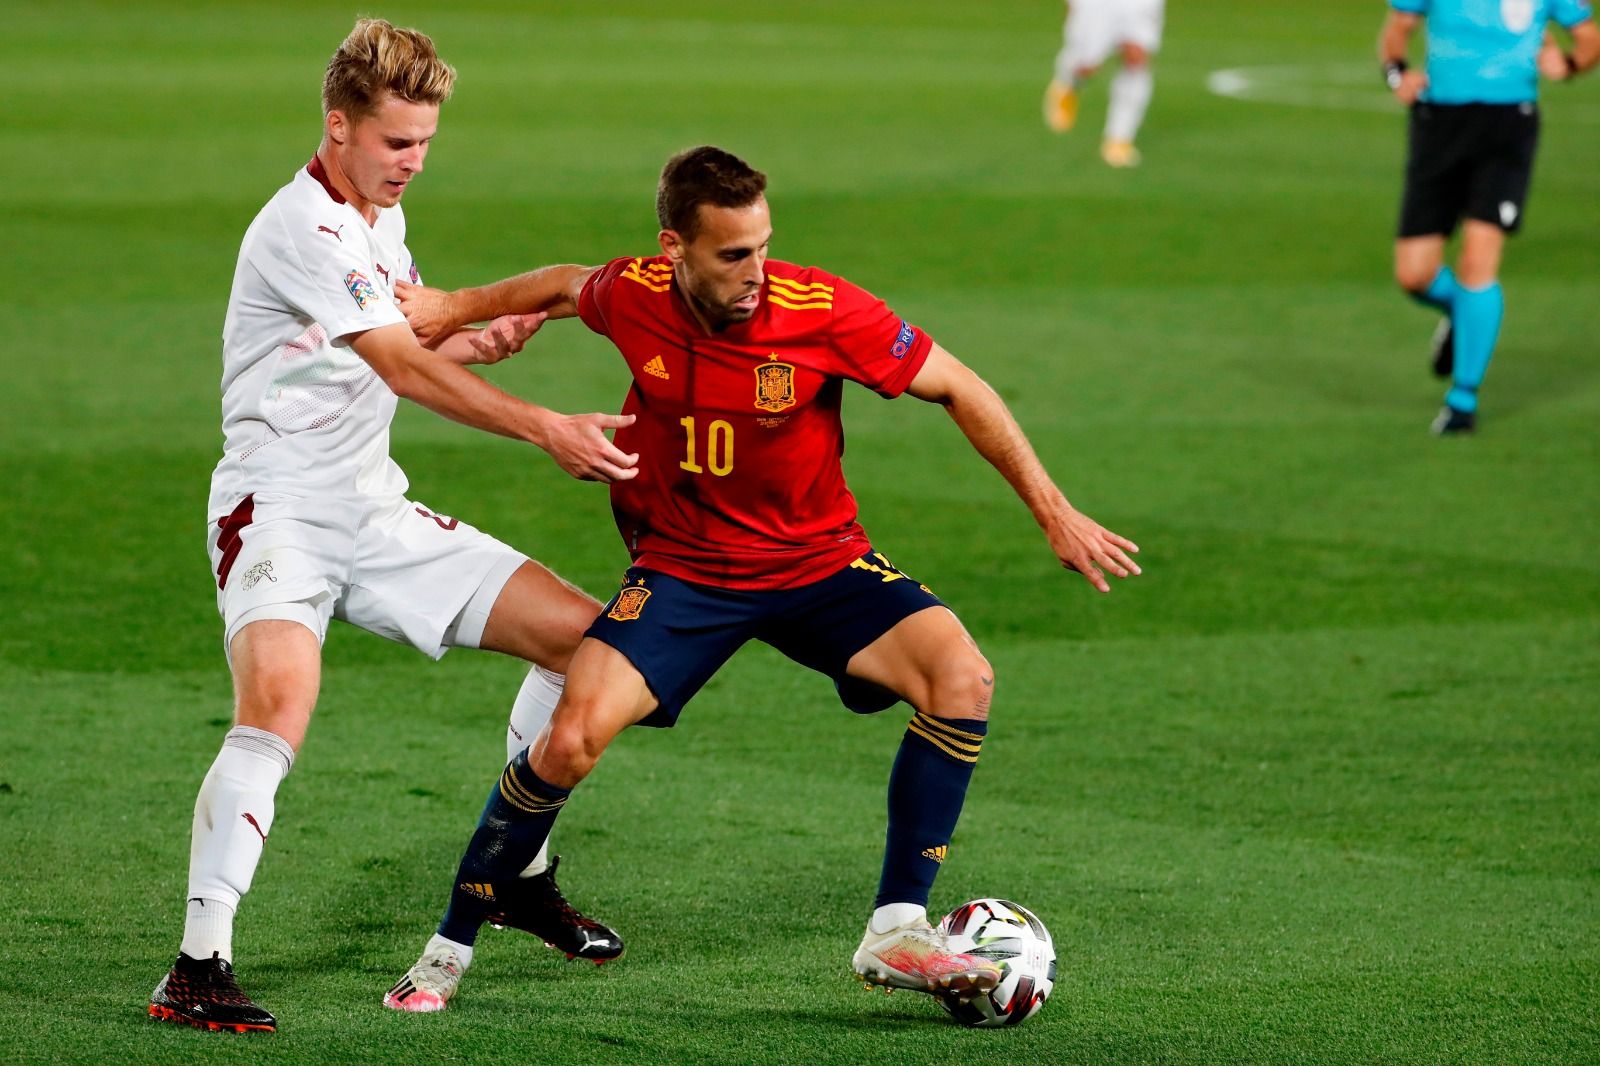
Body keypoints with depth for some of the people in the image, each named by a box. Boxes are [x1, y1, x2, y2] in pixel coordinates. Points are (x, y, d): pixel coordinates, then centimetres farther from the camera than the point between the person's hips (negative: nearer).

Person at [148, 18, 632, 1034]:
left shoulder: (381, 217, 12)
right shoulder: (304, 228, -17)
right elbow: (402, 369, -24)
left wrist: (481, 341, 3)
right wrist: (548, 430, -29)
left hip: (375, 513, 9)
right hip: (279, 510, -9)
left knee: (579, 632, 5)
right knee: (279, 701, -33)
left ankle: (516, 873, 20)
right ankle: (199, 967, -30)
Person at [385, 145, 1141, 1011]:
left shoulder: (821, 311, -20)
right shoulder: (631, 297, -14)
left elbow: (957, 389, -8)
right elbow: (565, 287, 14)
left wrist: (1053, 512, -7)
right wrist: (452, 309, 15)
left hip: (819, 561, 0)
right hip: (680, 567, 0)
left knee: (962, 680, -24)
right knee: (571, 737, -21)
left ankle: (896, 932, -15)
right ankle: (448, 949, -2)